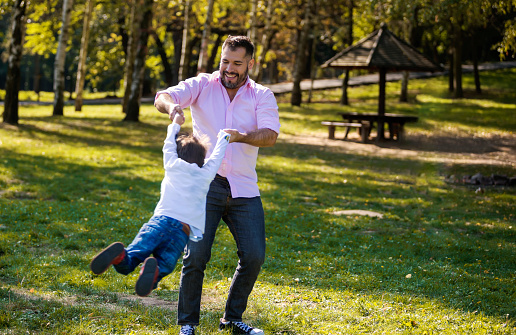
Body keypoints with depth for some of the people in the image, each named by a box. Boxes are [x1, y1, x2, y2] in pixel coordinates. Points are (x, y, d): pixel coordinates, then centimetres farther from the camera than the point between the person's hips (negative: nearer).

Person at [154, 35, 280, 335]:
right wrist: (171, 106, -36)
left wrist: (242, 137, -33)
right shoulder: (202, 85, 2)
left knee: (254, 256, -2)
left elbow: (271, 135, -12)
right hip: (204, 185, -2)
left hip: (244, 189, 2)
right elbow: (162, 97, -11)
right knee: (196, 254, -10)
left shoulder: (262, 96, 4)